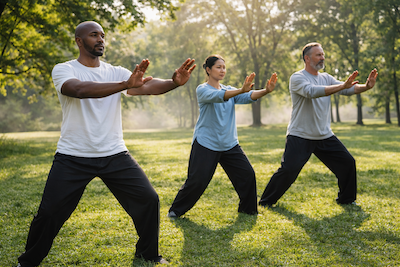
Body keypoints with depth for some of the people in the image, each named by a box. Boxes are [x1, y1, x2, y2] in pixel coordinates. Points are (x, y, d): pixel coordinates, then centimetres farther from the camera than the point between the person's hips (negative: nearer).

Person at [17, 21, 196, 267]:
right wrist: (125, 85, -41)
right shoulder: (63, 70, -5)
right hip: (73, 157, -3)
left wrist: (174, 82, -31)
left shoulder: (116, 72, 7)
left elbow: (148, 85, -9)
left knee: (149, 200, -3)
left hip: (115, 155, 3)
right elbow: (80, 89, -28)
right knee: (49, 213, -3)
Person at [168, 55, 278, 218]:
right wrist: (241, 90, -43)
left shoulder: (230, 90, 13)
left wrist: (265, 91, -26)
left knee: (247, 174, -1)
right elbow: (217, 96, -27)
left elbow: (248, 97, -5)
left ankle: (248, 209, 18)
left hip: (229, 144, 6)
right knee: (197, 181, -9)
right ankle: (176, 210, 10)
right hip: (205, 143, -6)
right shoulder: (202, 89, -5)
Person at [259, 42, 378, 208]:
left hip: (325, 136, 6)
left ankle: (346, 199, 25)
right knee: (288, 170, -13)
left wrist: (366, 87, -19)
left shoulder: (326, 78, 11)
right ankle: (266, 201, 5)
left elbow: (348, 89, 1)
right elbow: (312, 91, -29)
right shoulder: (297, 78, -9)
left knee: (348, 163, 5)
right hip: (300, 136, -6)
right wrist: (342, 86, -34)